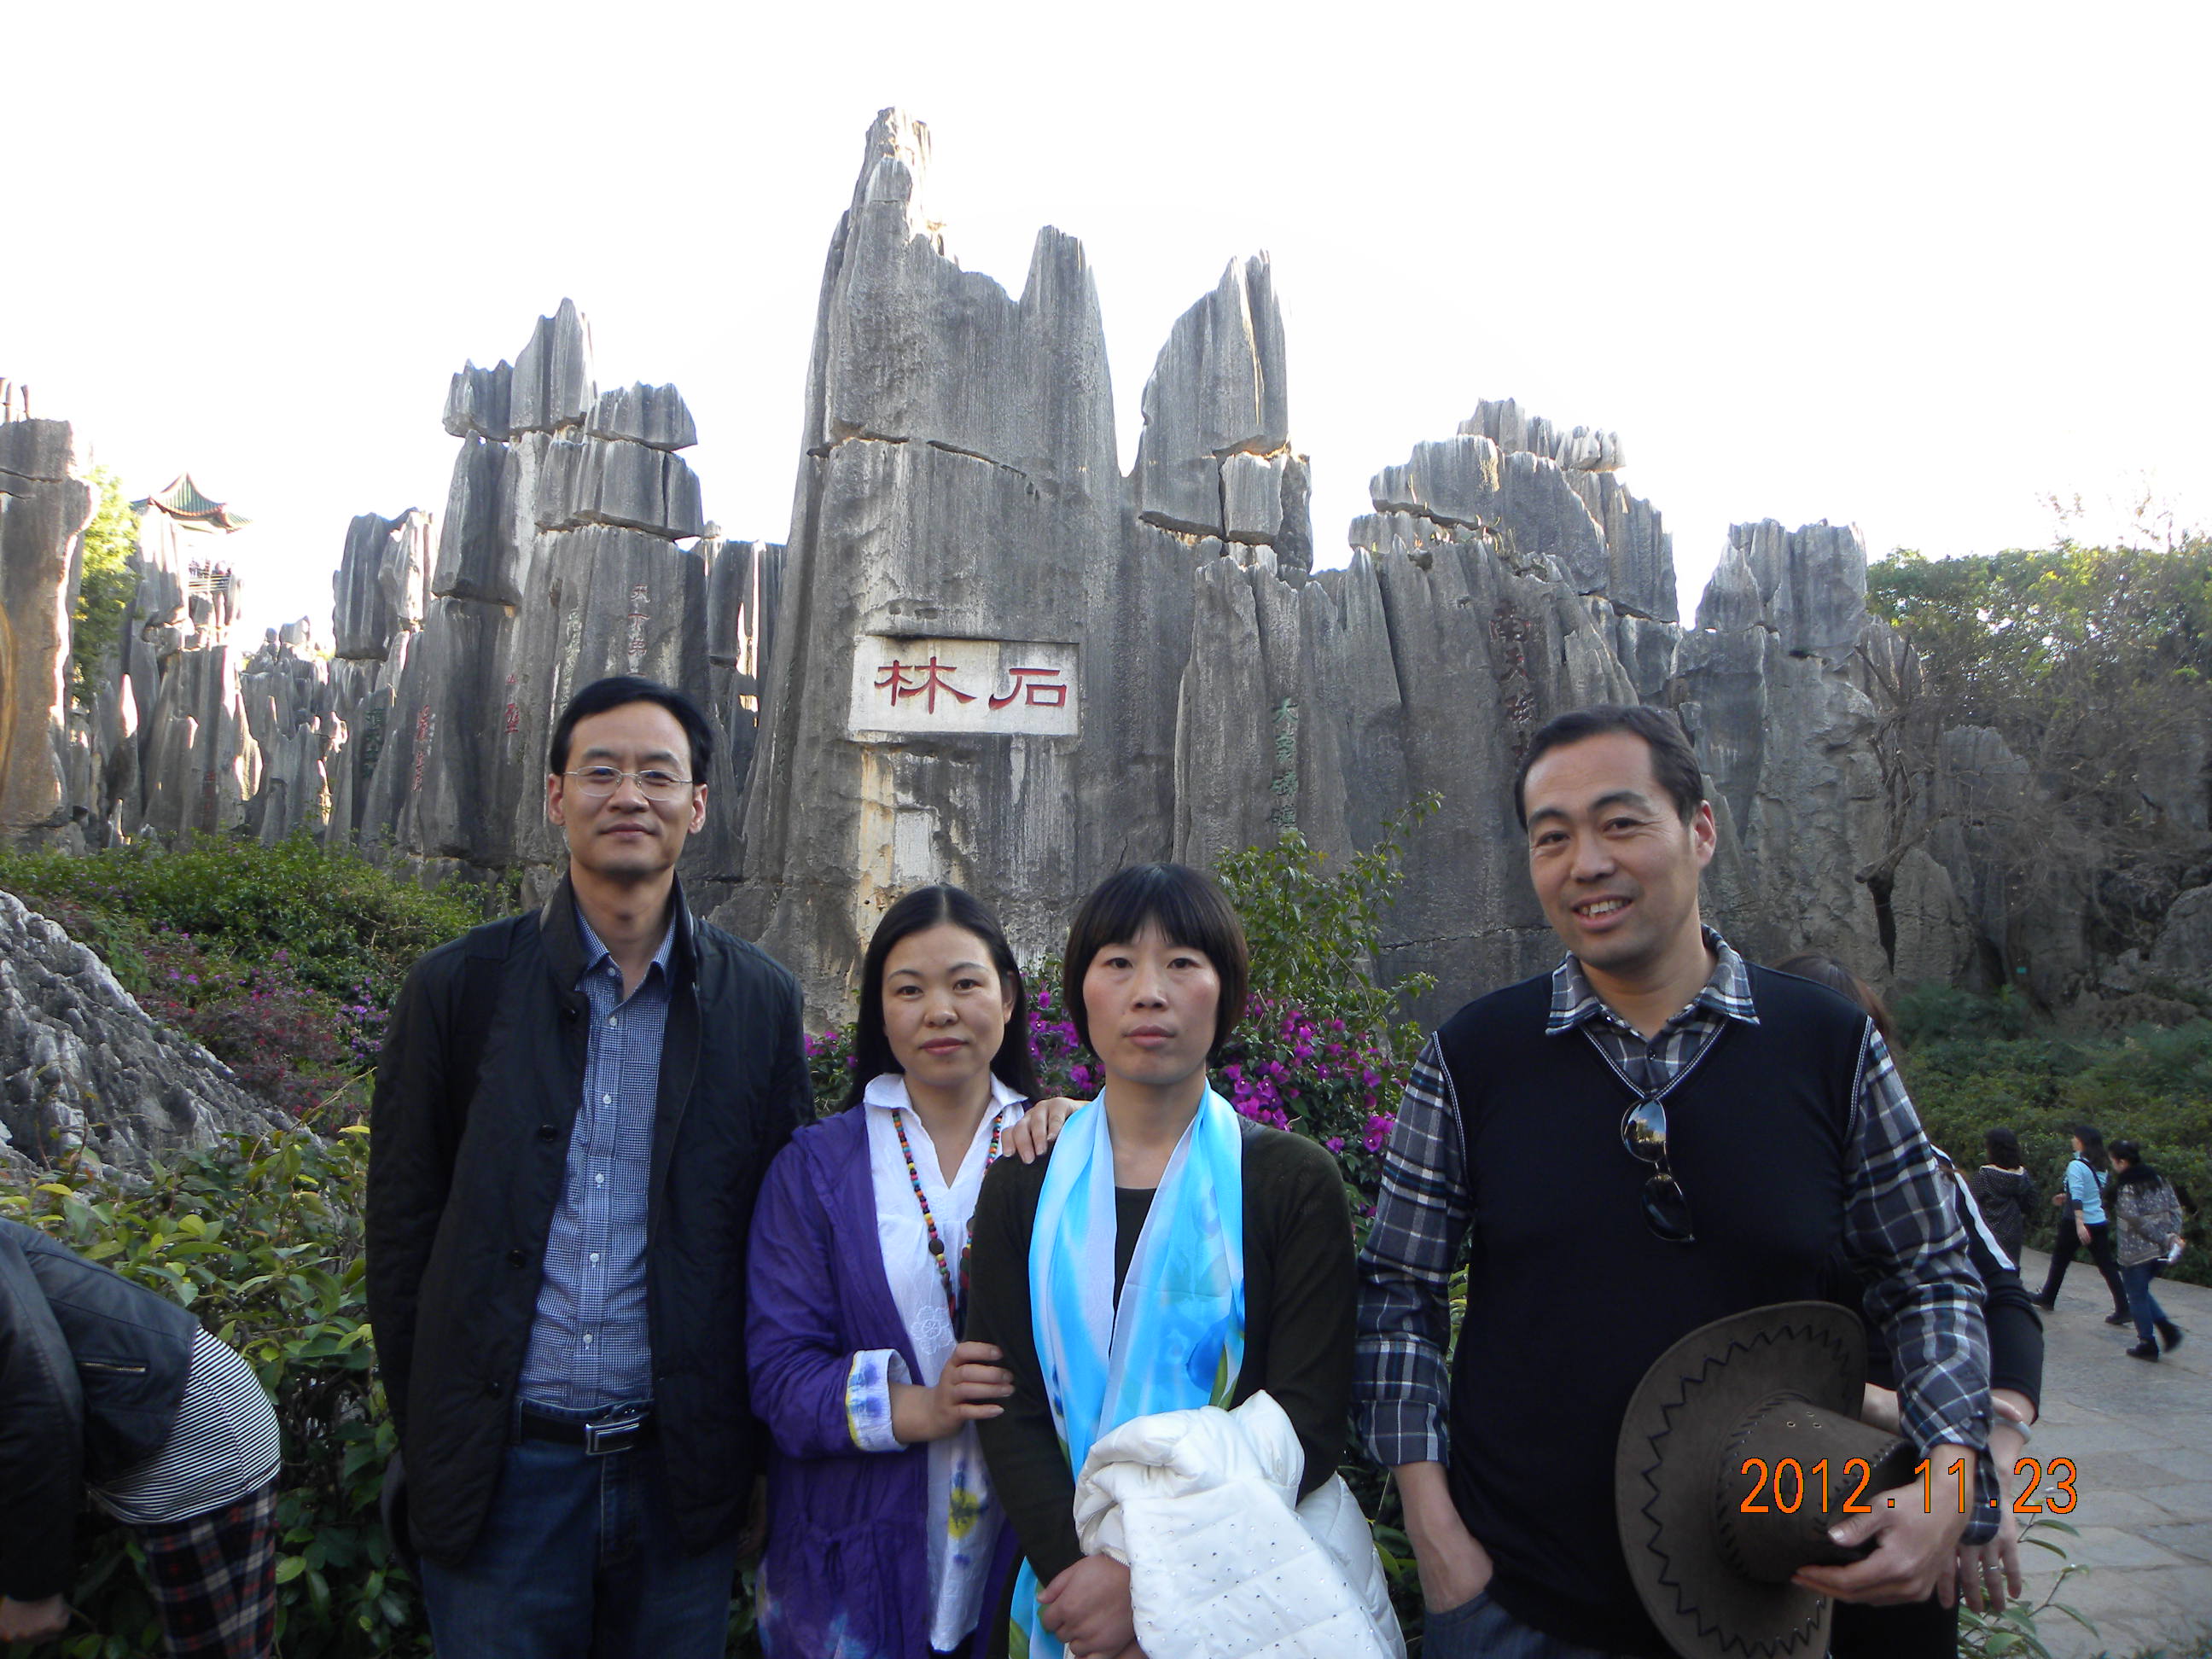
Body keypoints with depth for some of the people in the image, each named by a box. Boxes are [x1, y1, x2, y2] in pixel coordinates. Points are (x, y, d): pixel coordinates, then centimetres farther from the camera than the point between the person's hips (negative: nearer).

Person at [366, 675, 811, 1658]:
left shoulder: (759, 1004, -1)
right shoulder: (461, 987, -1)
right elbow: (401, 1231, 3)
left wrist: (745, 1448, 2)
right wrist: (431, 1444, 2)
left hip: (678, 1471, 1)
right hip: (502, 1469, 0)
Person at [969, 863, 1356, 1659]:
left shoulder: (1297, 1183, -7)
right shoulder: (1023, 1185, -1)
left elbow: (1308, 1423, -11)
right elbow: (1008, 1412, -5)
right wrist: (1082, 1571, -19)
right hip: (1063, 1590, 2)